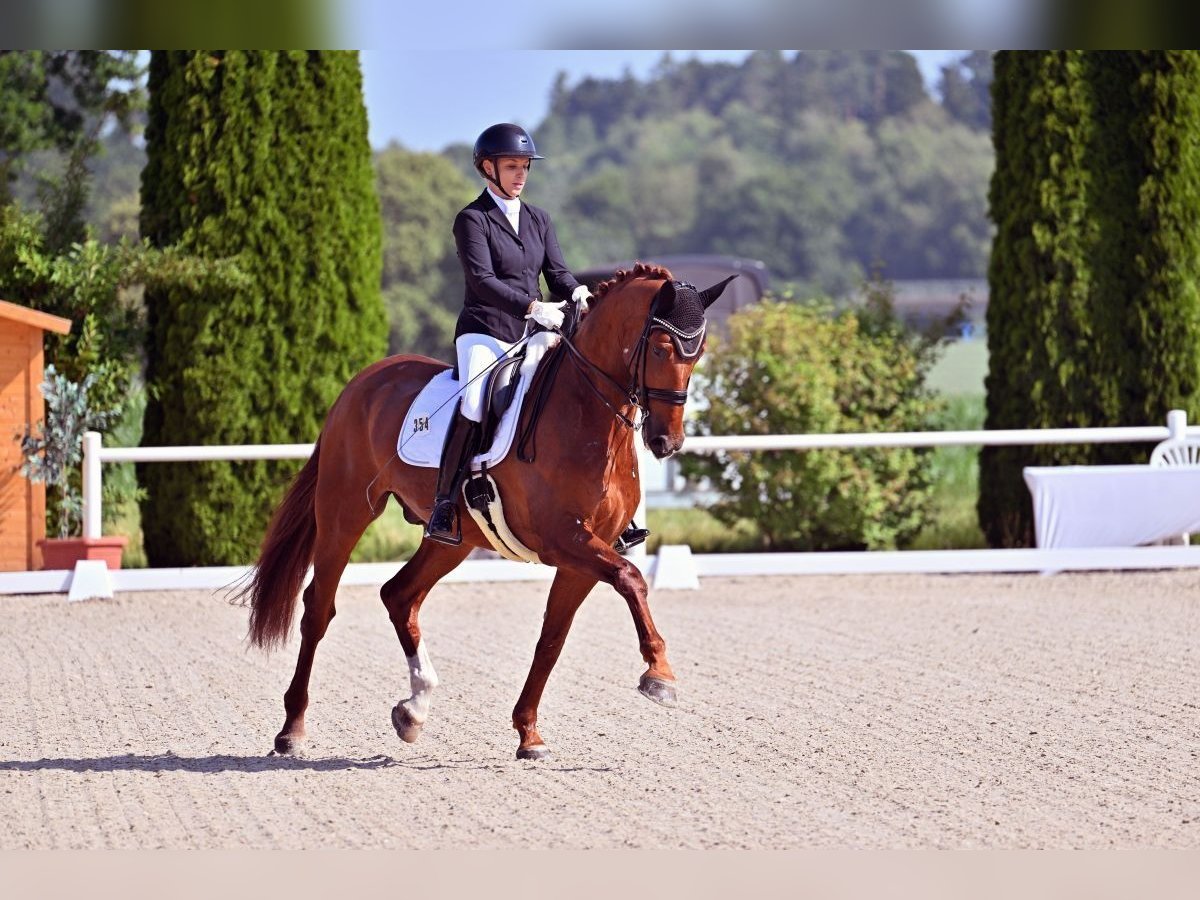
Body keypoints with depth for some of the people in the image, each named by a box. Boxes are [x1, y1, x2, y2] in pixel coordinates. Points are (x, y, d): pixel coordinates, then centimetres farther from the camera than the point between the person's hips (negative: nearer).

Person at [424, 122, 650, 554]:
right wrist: (532, 307, -28)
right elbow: (482, 280, -15)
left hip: (532, 338, 6)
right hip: (484, 334, -6)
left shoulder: (538, 219, 17)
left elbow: (556, 271, 9)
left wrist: (577, 293, -15)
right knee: (475, 404, -32)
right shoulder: (472, 220, -3)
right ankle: (444, 507, -26)